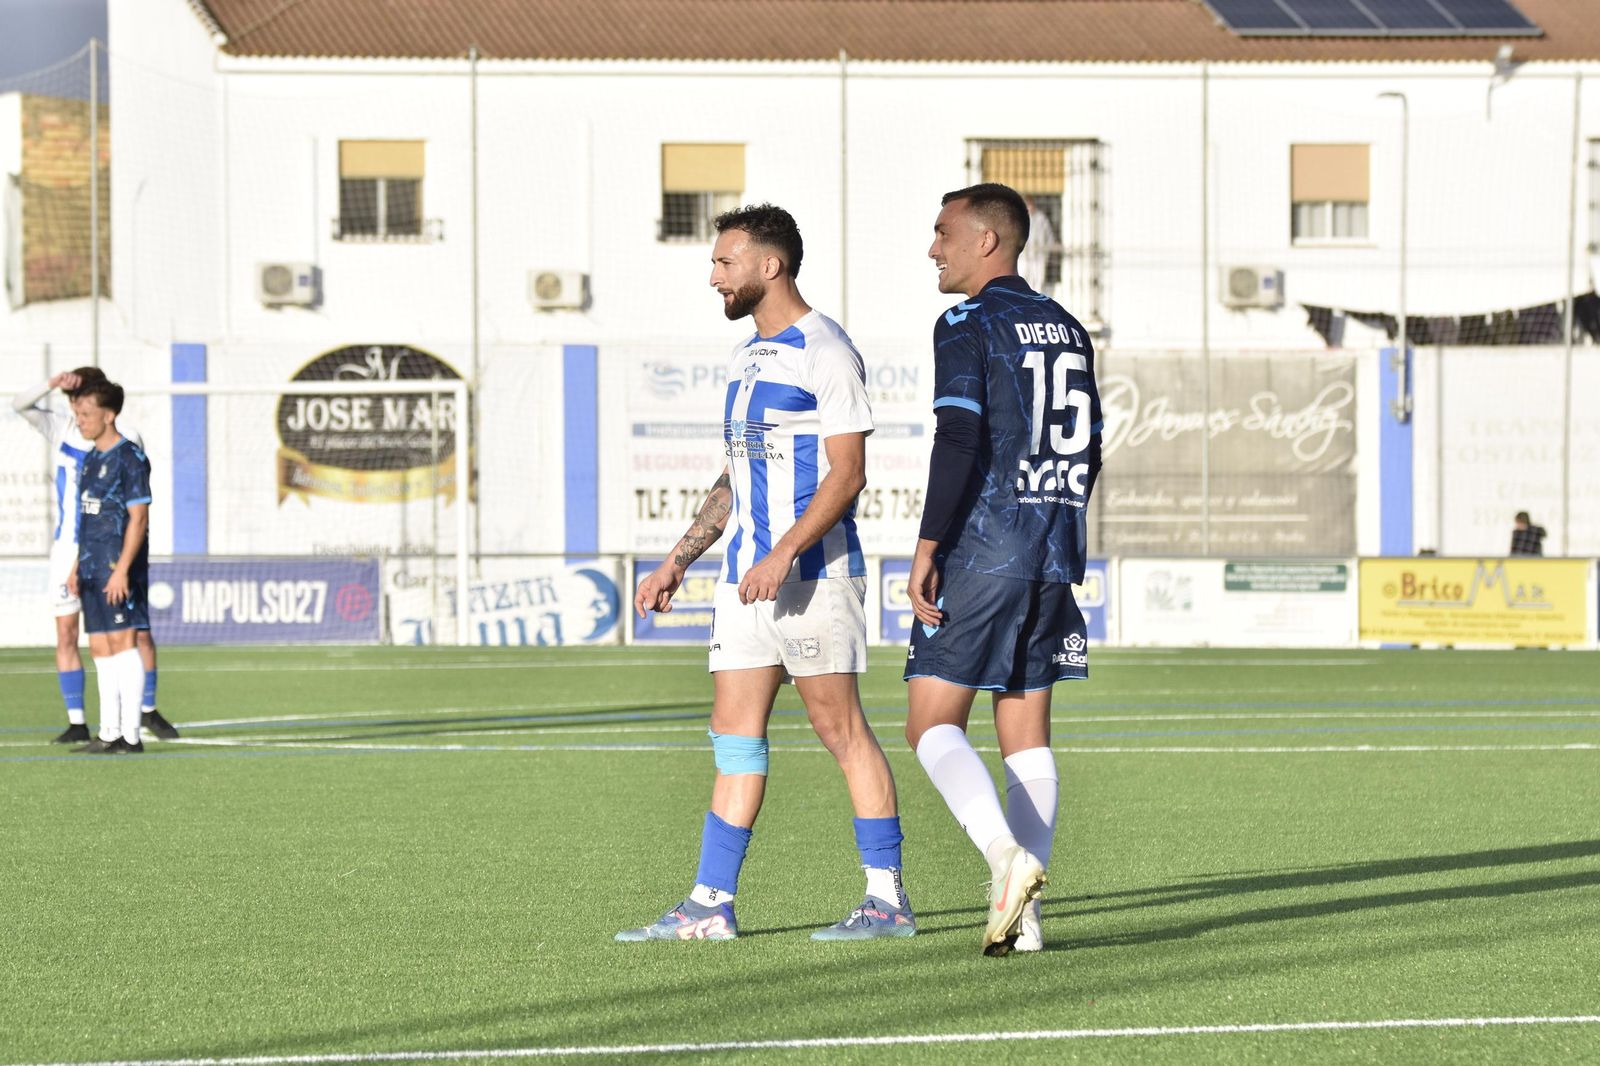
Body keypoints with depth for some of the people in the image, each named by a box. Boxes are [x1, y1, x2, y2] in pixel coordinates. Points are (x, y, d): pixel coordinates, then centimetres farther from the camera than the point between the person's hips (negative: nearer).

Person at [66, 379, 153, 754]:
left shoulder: (129, 458, -10)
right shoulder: (91, 459, 16)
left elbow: (138, 517, -15)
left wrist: (122, 569, -20)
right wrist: (78, 566, 19)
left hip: (118, 567, -9)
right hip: (93, 568, 9)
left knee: (121, 642, -9)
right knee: (100, 649, 8)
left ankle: (130, 734, -9)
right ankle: (109, 733, 13)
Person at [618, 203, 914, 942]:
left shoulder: (824, 352, -10)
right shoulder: (746, 356, 18)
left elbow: (847, 473, -17)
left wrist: (783, 555, -26)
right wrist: (677, 562, 20)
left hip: (813, 575, -9)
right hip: (746, 576, 9)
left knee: (840, 728, -6)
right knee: (734, 734, 5)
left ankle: (887, 900, -1)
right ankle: (710, 905, 5)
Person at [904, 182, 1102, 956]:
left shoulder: (968, 326, -8)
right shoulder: (1066, 330, 15)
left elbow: (958, 440, -18)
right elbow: (1088, 452, 18)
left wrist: (927, 546, -18)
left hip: (979, 553, -7)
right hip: (1052, 555, 7)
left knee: (932, 726, -2)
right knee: (1026, 732, 8)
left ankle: (1008, 857, -22)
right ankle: (1023, 916, 4)